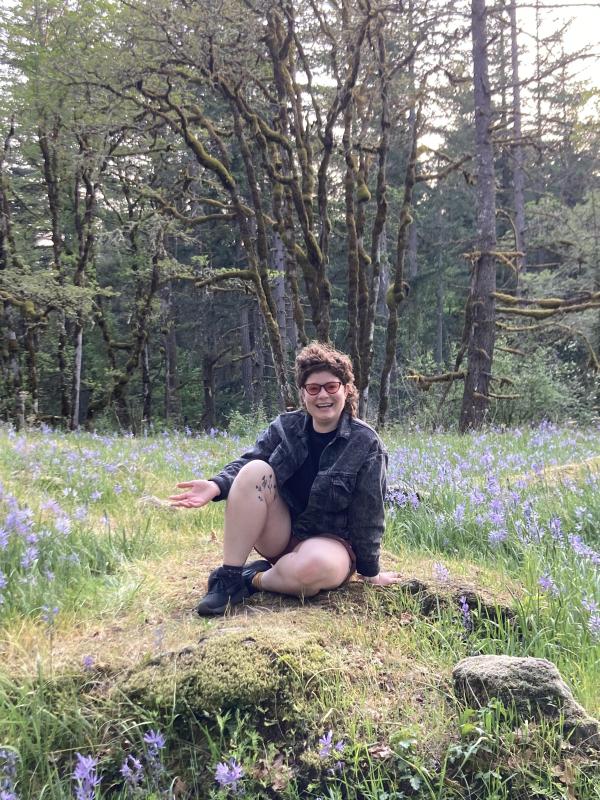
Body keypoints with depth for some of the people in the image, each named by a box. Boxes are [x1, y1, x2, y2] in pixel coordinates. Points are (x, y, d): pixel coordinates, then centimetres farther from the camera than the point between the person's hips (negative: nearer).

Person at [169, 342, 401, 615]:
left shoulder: (366, 444, -9)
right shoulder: (285, 427, 1)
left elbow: (368, 514, -7)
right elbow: (245, 463, -8)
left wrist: (370, 572, -3)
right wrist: (216, 486, -29)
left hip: (330, 541, -3)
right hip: (280, 536, 4)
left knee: (315, 565, -41)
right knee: (255, 470, -24)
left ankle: (254, 579, -10)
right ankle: (228, 576, -22)